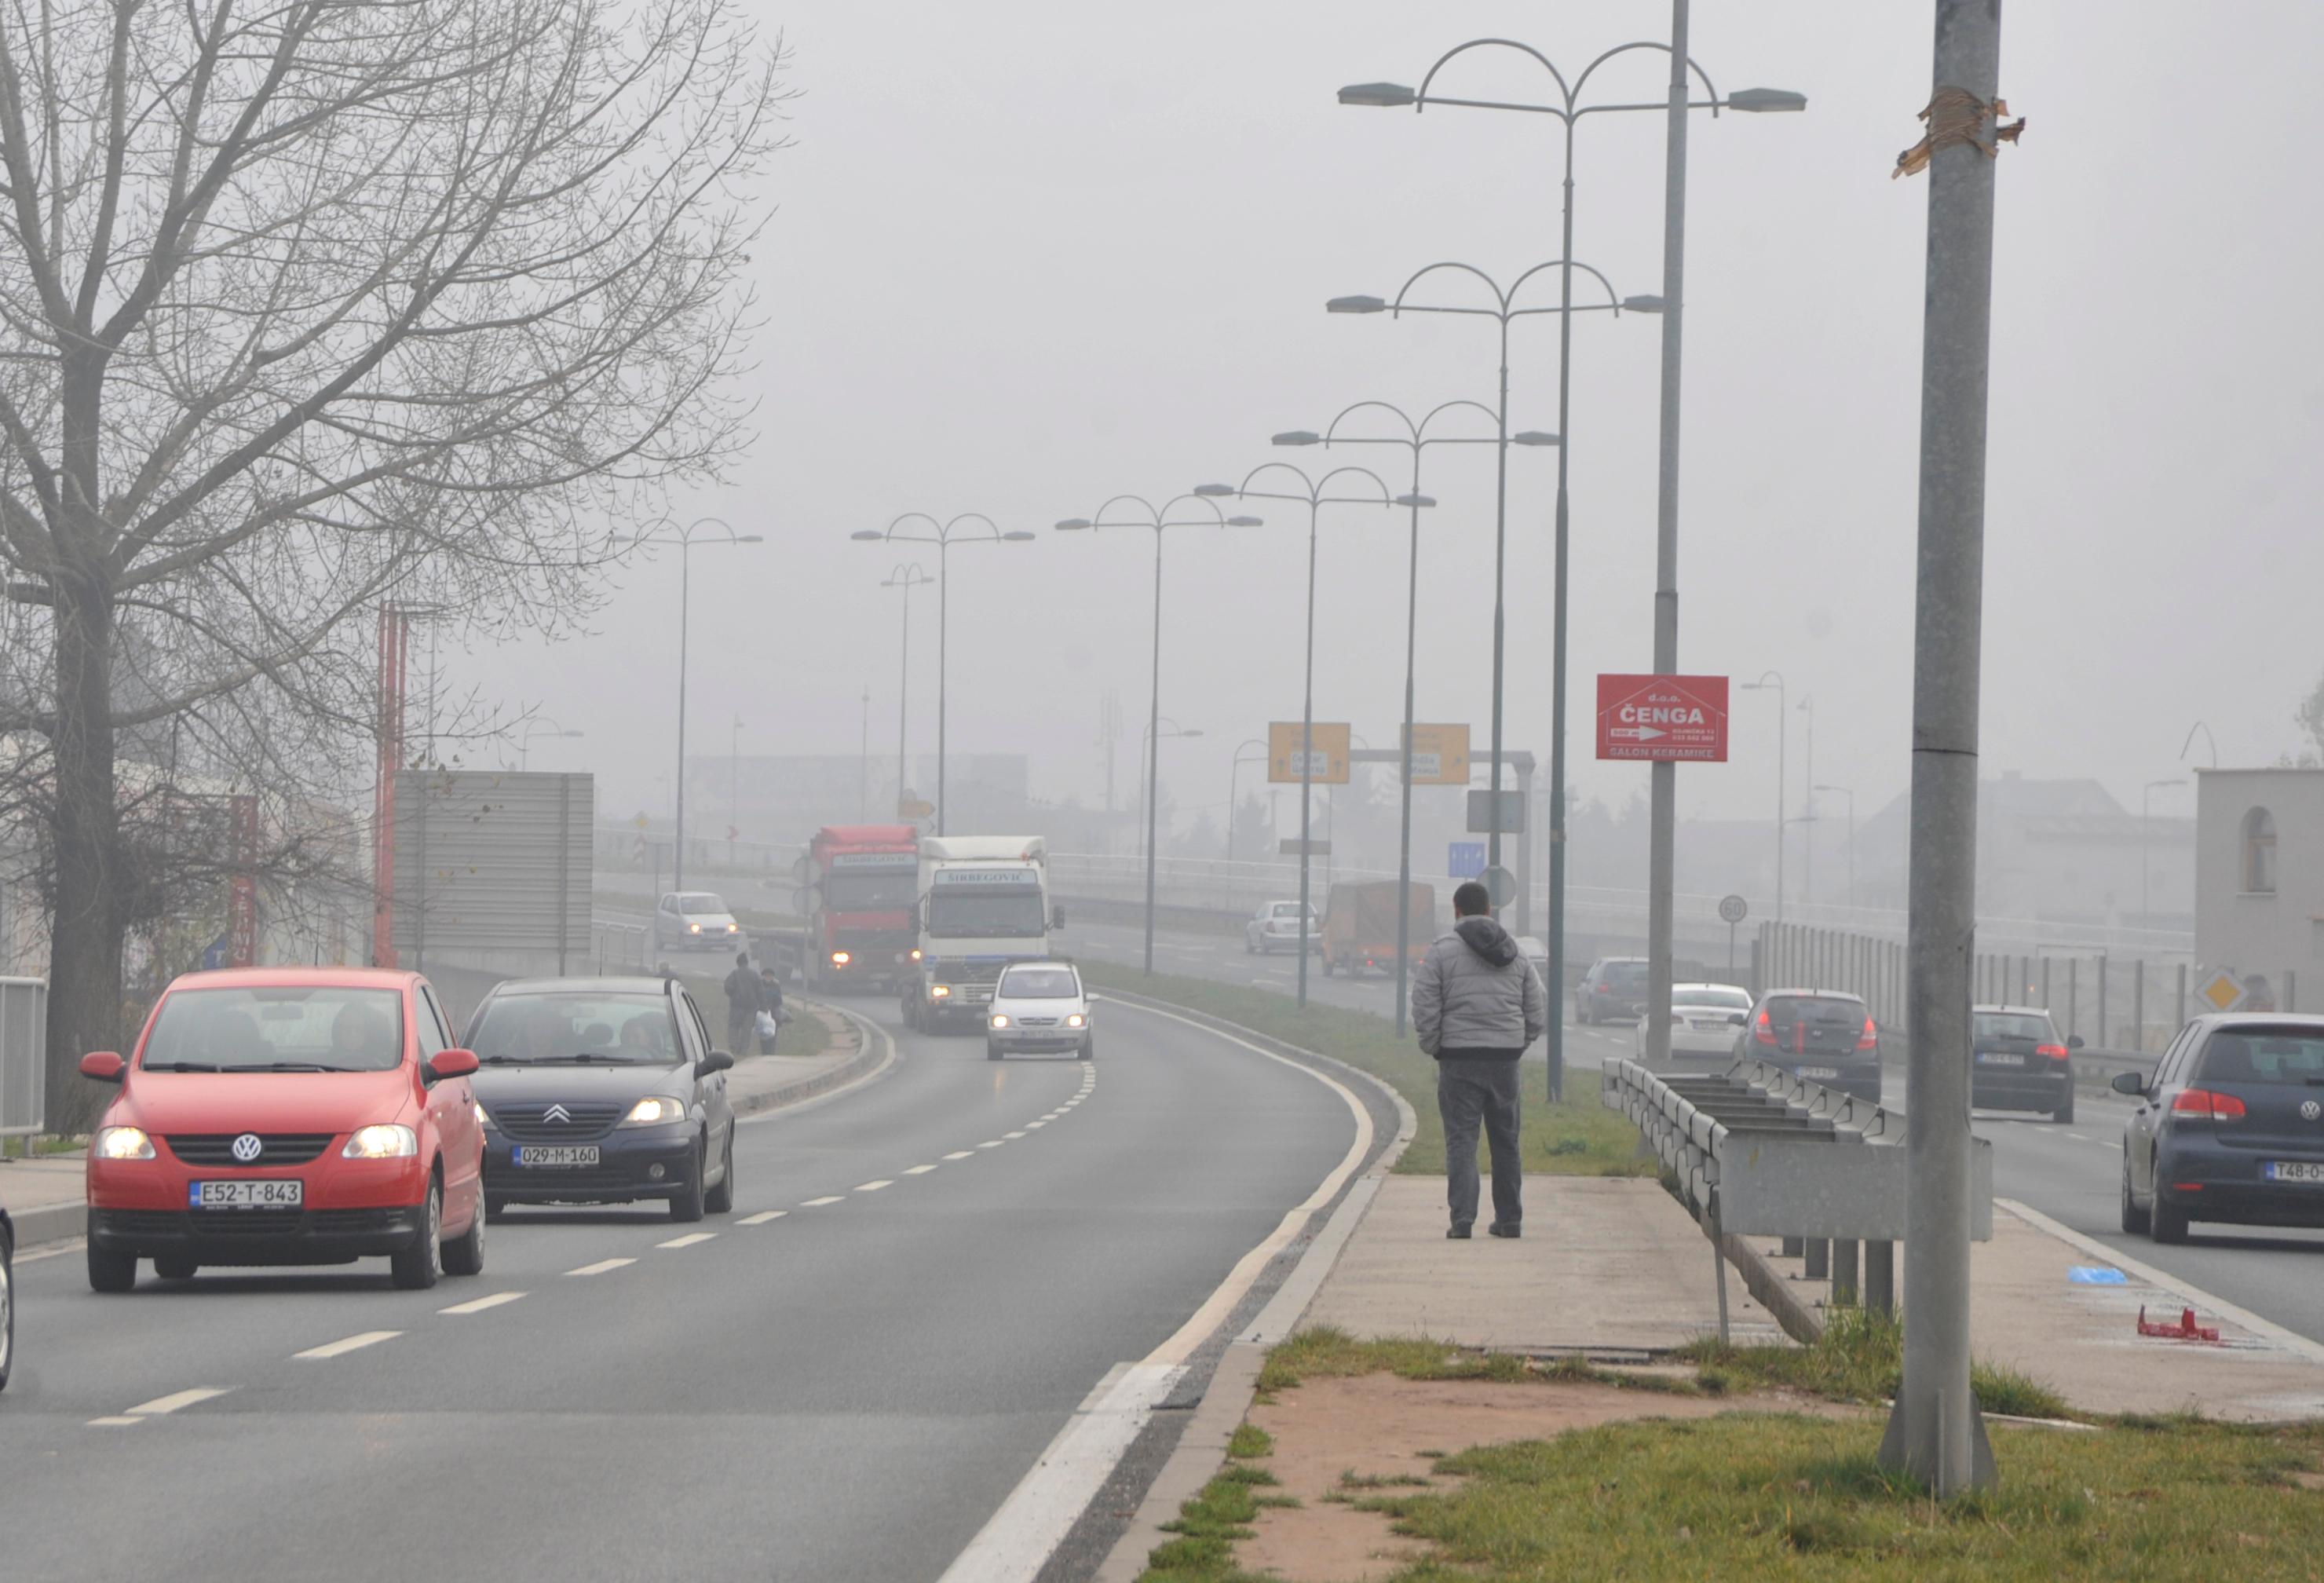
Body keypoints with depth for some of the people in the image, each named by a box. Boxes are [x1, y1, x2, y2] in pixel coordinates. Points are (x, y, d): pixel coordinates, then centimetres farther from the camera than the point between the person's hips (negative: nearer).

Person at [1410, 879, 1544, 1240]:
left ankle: (1462, 1217, -13)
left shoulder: (1442, 952, -4)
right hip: (1505, 1060, 4)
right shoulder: (1516, 954, 10)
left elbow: (1425, 1009, -10)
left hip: (1459, 1057, -4)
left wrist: (1434, 1048, 4)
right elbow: (1537, 1014, 10)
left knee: (1461, 1140, -3)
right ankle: (1509, 1218, 18)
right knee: (1505, 1140, 14)